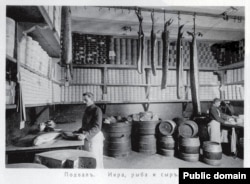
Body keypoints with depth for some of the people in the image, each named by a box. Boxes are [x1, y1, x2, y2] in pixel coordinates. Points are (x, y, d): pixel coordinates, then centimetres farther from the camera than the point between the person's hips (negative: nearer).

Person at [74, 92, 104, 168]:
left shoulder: (97, 110, -14)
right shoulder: (87, 110, 12)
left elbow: (97, 127, -23)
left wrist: (85, 135, -32)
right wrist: (78, 131, 13)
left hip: (94, 137, -9)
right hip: (87, 137, 9)